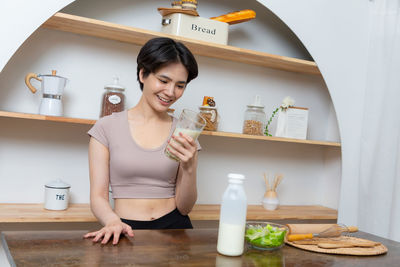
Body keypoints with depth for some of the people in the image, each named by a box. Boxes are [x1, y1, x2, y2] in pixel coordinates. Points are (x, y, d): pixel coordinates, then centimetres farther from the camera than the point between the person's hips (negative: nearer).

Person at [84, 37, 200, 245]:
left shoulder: (183, 133, 7)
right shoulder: (107, 127, 3)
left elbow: (184, 207, 4)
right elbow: (98, 197, 0)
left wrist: (189, 168, -13)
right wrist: (113, 222, -20)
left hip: (173, 227, 2)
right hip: (126, 229, -2)